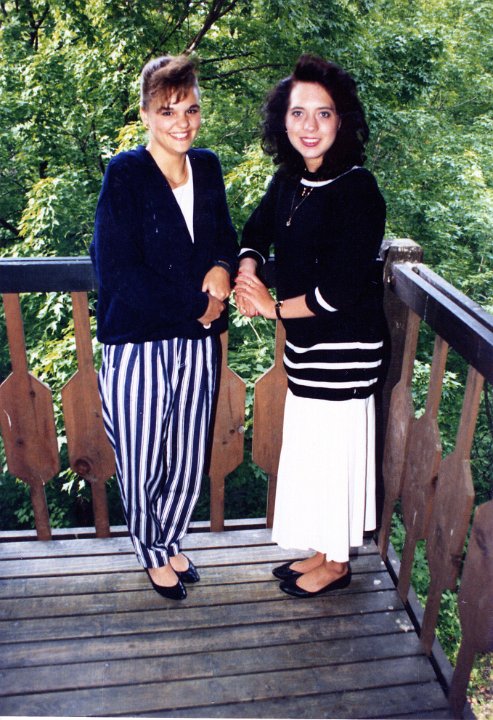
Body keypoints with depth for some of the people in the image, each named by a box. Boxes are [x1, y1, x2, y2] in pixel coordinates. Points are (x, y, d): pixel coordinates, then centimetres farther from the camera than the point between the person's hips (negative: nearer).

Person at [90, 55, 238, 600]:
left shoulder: (208, 167, 5)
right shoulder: (125, 173, -10)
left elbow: (224, 234, 18)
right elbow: (116, 271, -16)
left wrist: (223, 267, -6)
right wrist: (197, 304, -14)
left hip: (197, 342, 5)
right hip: (137, 343, -4)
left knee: (189, 461, 15)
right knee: (141, 463, 10)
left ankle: (170, 542, 43)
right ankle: (150, 553, 38)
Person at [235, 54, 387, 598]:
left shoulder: (356, 190, -20)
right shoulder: (290, 179, 4)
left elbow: (339, 292, -24)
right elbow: (257, 230, 20)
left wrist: (273, 307, -11)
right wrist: (247, 271, -2)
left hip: (344, 348, -8)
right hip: (304, 345, 8)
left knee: (335, 452, 7)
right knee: (309, 451, 19)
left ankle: (336, 565, 31)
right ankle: (322, 552, 40)